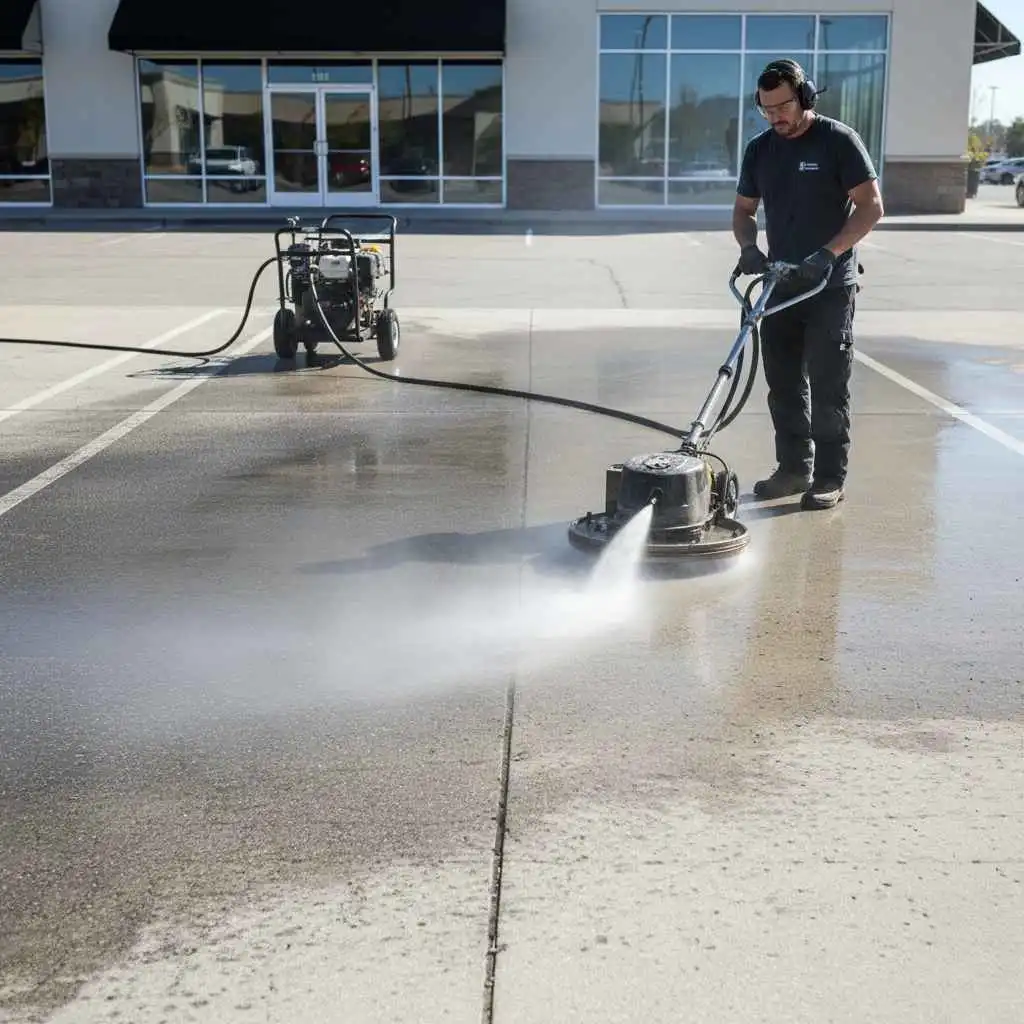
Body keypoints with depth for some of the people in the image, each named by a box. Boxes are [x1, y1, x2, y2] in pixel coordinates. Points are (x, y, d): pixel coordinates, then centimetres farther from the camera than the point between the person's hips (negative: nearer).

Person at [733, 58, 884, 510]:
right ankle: (794, 468, 21)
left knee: (828, 387, -4)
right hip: (780, 286, 6)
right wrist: (749, 246, -4)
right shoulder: (759, 149, 9)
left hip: (831, 287, -6)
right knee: (784, 385, 10)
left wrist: (829, 253, -21)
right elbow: (744, 209, 17)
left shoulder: (838, 140, -7)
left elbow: (871, 206, -10)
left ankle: (830, 479, 3)